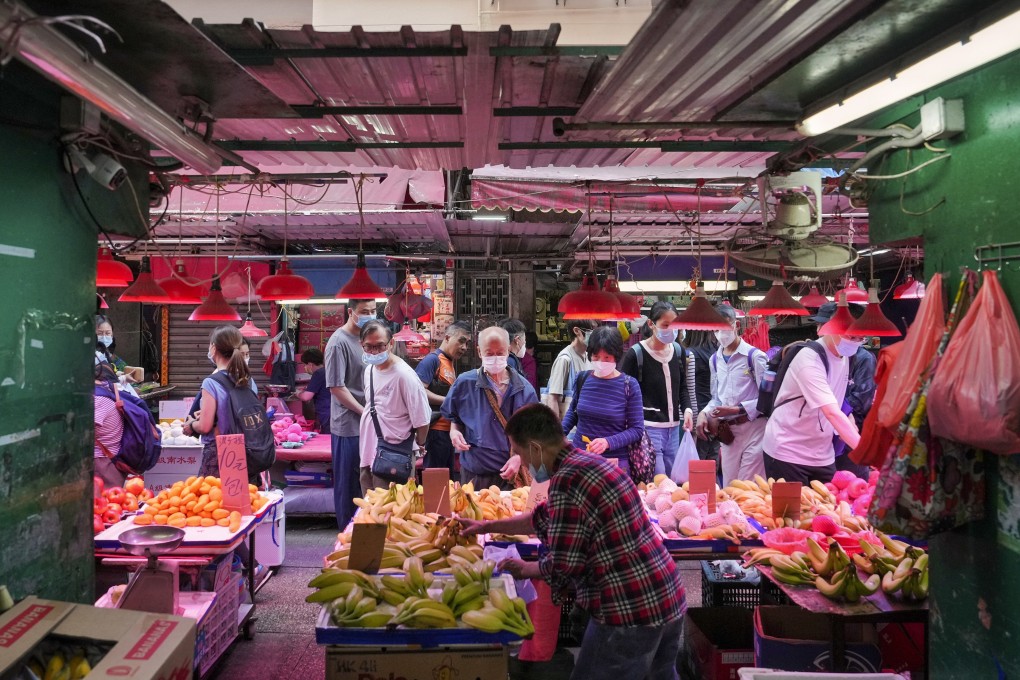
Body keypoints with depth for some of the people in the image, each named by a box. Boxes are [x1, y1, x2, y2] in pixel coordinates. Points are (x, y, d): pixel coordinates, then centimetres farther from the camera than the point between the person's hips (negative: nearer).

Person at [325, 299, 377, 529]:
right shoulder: (339, 342, -15)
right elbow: (336, 387, -18)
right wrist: (365, 412, -15)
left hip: (369, 423, 8)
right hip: (349, 425, -8)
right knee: (348, 484, 5)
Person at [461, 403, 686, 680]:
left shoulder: (568, 480, -20)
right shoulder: (590, 462, 11)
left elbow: (563, 565, -17)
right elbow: (546, 516, 23)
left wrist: (525, 569, 3)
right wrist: (488, 526, 28)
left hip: (631, 611, -10)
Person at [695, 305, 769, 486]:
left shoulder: (754, 356, -8)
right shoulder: (714, 360, 12)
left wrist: (736, 409, -16)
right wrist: (704, 413, 1)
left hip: (753, 428, -6)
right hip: (727, 431, 6)